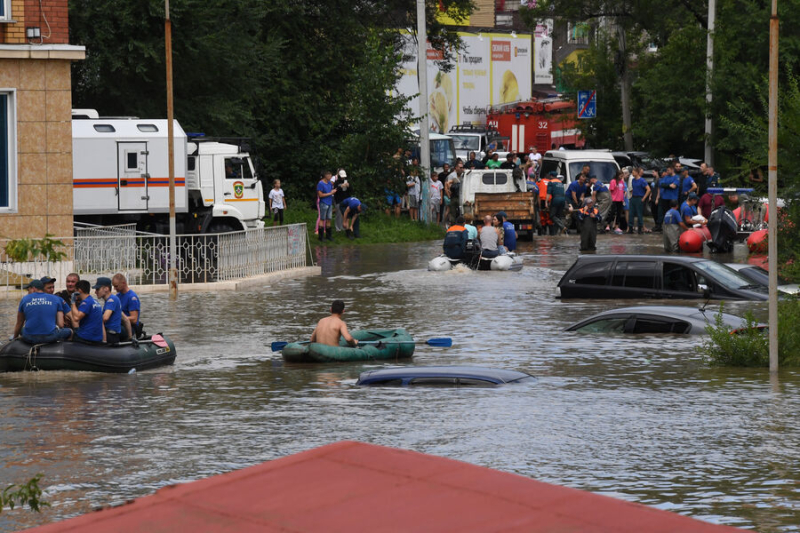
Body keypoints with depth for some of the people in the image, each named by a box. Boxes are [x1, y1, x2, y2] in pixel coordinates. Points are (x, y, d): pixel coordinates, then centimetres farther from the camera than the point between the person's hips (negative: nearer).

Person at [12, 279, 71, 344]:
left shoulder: (24, 299, 9)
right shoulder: (56, 299, 9)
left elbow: (19, 324, 18)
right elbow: (60, 325, 5)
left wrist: (14, 338, 35)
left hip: (30, 339, 1)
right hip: (50, 338, -1)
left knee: (20, 329, 35)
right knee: (69, 332, 24)